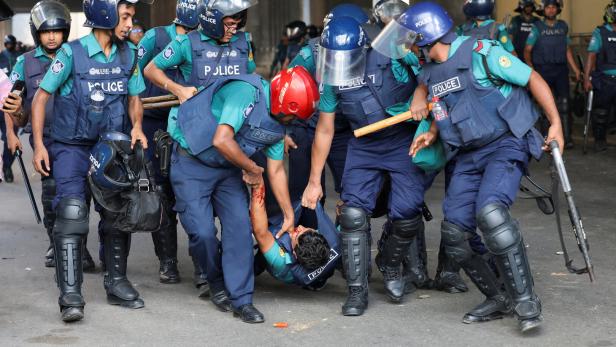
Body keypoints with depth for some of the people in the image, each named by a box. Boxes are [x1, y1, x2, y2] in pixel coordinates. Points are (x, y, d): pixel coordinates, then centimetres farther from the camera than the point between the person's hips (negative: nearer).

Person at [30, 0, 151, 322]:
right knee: (71, 212, -17)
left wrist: (136, 126, -9)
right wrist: (38, 144, -13)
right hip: (72, 147, -5)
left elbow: (134, 98, 12)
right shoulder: (72, 53, -13)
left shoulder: (129, 53, 1)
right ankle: (70, 295, -15)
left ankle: (116, 283, 23)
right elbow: (41, 96, -8)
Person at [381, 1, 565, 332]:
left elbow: (533, 79, -9)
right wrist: (431, 133, 7)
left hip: (506, 145, -8)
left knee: (489, 211, -31)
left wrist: (556, 124, -10)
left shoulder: (481, 53, -14)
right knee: (453, 233, 0)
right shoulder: (430, 72, 10)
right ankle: (498, 299, 17)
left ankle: (525, 300, -20)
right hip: (468, 155, 8)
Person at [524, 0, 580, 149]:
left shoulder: (563, 26, 9)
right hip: (543, 70, -2)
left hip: (561, 70, 2)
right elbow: (527, 50, -3)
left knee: (564, 103, -7)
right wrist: (530, 66, -17)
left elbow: (568, 50, 14)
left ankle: (567, 137, -5)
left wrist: (575, 69, 8)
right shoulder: (537, 27, -1)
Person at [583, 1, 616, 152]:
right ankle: (600, 140, 22)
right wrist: (586, 78, -11)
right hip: (604, 81, -2)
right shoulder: (600, 32, 0)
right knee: (601, 112, 7)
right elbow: (592, 55, -4)